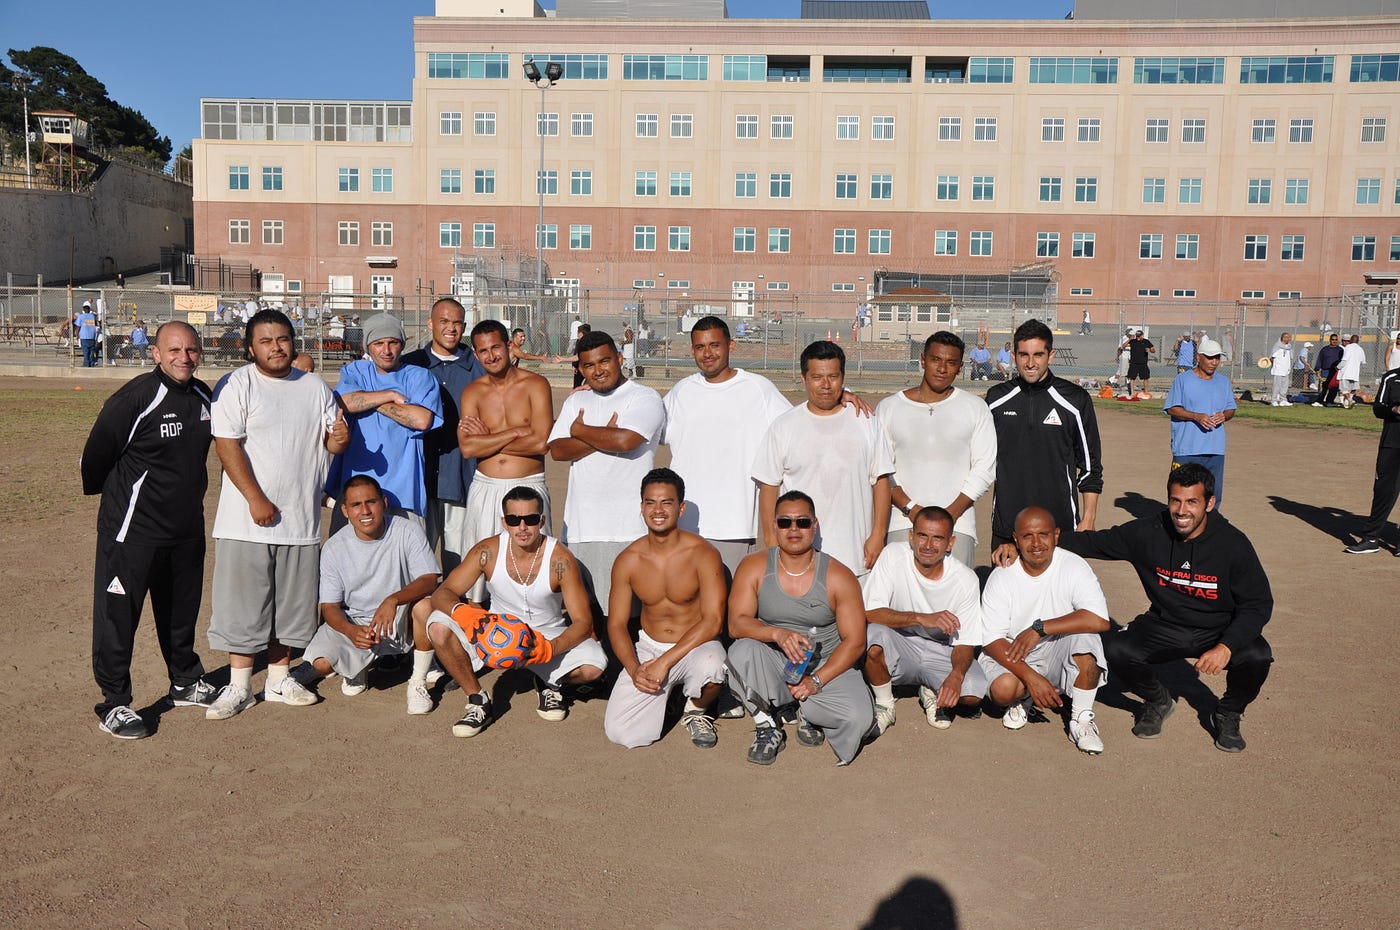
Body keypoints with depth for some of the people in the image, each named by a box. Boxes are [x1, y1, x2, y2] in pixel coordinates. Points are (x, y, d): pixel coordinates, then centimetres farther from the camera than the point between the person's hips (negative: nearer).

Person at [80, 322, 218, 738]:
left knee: (182, 609, 19)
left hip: (187, 527, 7)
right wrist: (111, 495, 3)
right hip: (134, 528, -7)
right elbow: (97, 451, -10)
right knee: (118, 614, 0)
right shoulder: (135, 397, -19)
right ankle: (114, 704, 10)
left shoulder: (204, 396, 5)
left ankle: (186, 683, 35)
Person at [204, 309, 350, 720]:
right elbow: (226, 445, -11)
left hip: (300, 520, 4)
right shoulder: (236, 385, -4)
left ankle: (279, 679, 24)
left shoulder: (315, 387, 11)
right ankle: (239, 686, 12)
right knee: (243, 604, 1)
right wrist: (256, 499, -18)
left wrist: (339, 438, -11)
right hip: (247, 520, -4)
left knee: (291, 603, 11)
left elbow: (330, 442, 14)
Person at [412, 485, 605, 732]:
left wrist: (550, 649, -40)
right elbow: (442, 593, -16)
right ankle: (478, 701, -7)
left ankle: (551, 682, 6)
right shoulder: (488, 552, -15)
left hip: (549, 636, -2)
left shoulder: (560, 560, -20)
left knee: (593, 666, -31)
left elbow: (582, 623, -20)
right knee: (438, 626, -25)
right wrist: (461, 611, -40)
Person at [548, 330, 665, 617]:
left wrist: (580, 430, -2)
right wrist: (603, 438, -10)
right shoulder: (575, 402, 17)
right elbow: (557, 450, 4)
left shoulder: (645, 398, -1)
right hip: (581, 526, 5)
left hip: (628, 528, -5)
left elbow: (625, 440, -19)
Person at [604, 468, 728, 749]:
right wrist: (634, 669, -18)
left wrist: (664, 662, -25)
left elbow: (713, 621, -19)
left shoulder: (703, 554, -14)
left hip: (696, 645, -3)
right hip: (648, 647, 3)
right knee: (619, 731, -16)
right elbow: (616, 624, 1)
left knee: (711, 667, -40)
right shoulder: (628, 560, -4)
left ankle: (697, 709, -1)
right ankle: (667, 691, 17)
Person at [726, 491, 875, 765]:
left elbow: (854, 641, -7)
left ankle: (808, 713, 10)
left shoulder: (839, 577, -7)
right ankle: (767, 727, -8)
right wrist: (778, 634, -34)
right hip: (773, 666, 0)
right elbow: (736, 623, -15)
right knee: (742, 651, -33)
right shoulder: (753, 568, -5)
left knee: (860, 719, -26)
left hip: (826, 666, 0)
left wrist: (816, 680, -19)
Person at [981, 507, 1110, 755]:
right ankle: (1020, 700, 9)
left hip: (1060, 655, 0)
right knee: (1003, 688, -31)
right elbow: (991, 640, -15)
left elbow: (1100, 620, -27)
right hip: (1012, 656, 0)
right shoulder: (1002, 576, -11)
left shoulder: (1074, 566, -12)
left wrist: (1039, 628, -27)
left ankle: (1081, 719, -14)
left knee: (1085, 634, -31)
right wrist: (1030, 677, -28)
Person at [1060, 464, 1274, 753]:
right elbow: (1093, 542, -2)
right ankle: (1157, 701, 10)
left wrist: (1226, 646, -29)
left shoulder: (1233, 544, -17)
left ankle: (1228, 714, 5)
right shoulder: (1148, 532, -12)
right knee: (1115, 650, -25)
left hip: (1217, 630, -1)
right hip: (1164, 627, 1)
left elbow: (1259, 604, -12)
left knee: (1257, 657, -31)